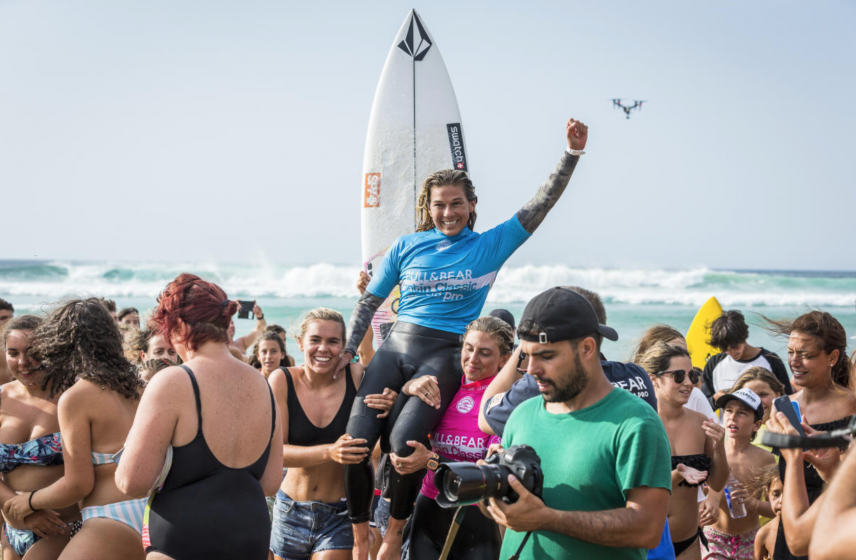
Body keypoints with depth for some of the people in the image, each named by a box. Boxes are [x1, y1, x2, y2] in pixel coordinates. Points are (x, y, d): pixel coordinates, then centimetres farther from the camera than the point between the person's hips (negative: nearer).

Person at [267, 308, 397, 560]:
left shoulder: (357, 376, -11)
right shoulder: (282, 380, -9)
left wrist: (393, 405, -24)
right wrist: (329, 452, -30)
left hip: (338, 514, -2)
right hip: (291, 511, 2)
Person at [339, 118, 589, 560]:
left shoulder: (491, 245, 5)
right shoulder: (406, 247, 11)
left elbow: (541, 203, 0)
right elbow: (370, 301, 17)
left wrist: (572, 153, -9)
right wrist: (347, 350, 9)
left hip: (444, 355, -3)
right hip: (396, 346, 3)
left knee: (404, 442, -24)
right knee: (355, 441, -14)